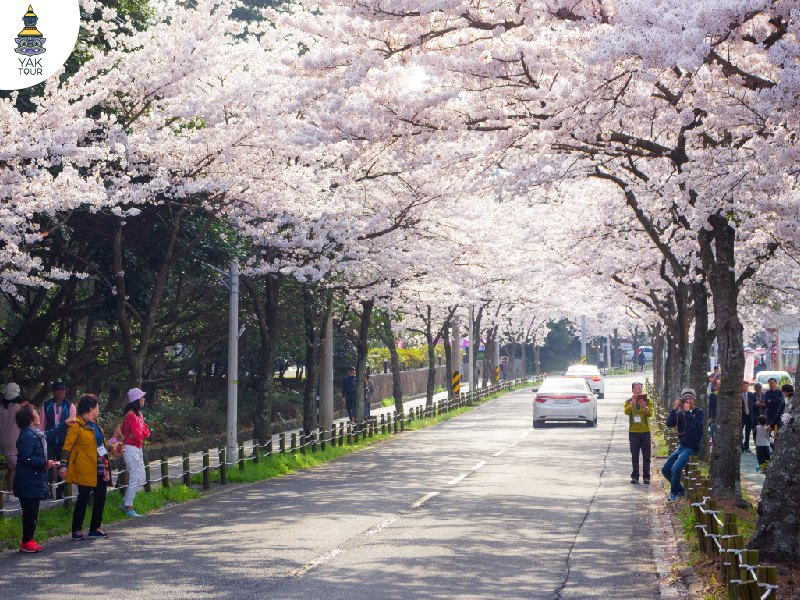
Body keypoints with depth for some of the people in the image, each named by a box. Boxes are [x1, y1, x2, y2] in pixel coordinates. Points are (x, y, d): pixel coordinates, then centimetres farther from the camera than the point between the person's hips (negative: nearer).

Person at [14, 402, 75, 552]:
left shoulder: (37, 434, 15)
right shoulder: (27, 436, -17)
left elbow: (51, 434, 35)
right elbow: (27, 458, -22)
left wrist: (65, 423, 38)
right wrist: (46, 463, -18)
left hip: (35, 481, 10)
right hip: (28, 482, -10)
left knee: (33, 512, 13)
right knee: (30, 512, -6)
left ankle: (28, 541, 18)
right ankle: (26, 542, 0)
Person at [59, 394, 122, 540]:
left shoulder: (94, 424, 16)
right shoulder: (76, 425, -10)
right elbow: (67, 446, -13)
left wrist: (112, 448, 35)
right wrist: (63, 464, -19)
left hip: (100, 468, 8)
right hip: (85, 470, -8)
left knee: (100, 498, 9)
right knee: (83, 498, -4)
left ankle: (95, 528, 20)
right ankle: (76, 530, 5)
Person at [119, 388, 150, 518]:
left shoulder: (138, 414, 14)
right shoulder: (131, 415, -17)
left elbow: (146, 432, 8)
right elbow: (138, 435, -20)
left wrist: (142, 432, -11)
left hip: (138, 449, 10)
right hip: (131, 449, -10)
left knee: (141, 480, 10)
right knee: (135, 479, -7)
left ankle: (125, 504, 17)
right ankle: (128, 508, 1)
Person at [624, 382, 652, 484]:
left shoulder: (647, 401, 6)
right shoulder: (628, 401, 6)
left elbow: (650, 413, -7)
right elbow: (626, 412, -11)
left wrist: (644, 406, -25)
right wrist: (632, 402, -23)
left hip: (645, 431, 0)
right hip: (633, 431, 0)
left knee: (646, 456, -1)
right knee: (634, 456, 2)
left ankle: (646, 476, 3)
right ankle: (635, 476, 7)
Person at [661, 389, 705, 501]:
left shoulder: (699, 412, -4)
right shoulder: (680, 413, 9)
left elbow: (695, 425, -23)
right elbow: (669, 423, -7)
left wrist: (688, 411, -18)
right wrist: (675, 409, -15)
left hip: (692, 449, -7)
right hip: (681, 447, 7)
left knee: (675, 469, -23)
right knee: (665, 470, 6)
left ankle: (674, 493, -3)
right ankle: (681, 490, 22)